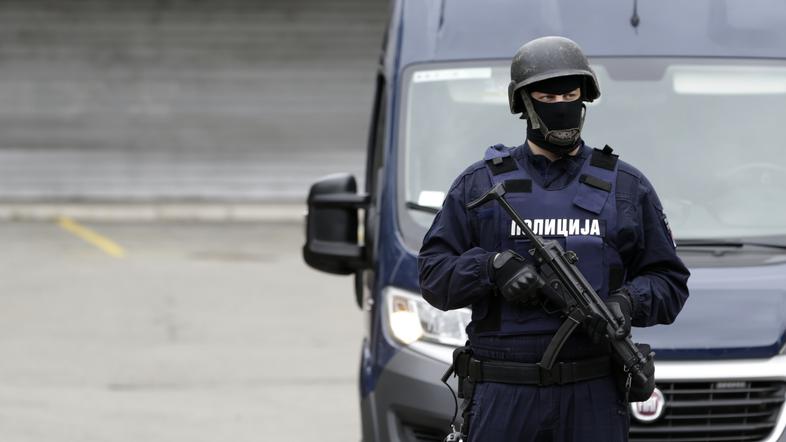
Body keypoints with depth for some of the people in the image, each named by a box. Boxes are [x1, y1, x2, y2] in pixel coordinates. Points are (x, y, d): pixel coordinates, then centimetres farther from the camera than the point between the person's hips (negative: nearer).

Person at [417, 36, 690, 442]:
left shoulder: (626, 188, 11)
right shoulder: (480, 184, 10)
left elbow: (669, 282, 10)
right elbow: (433, 273, 5)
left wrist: (627, 303, -11)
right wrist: (494, 268, -14)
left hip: (593, 401, 0)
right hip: (503, 397, 0)